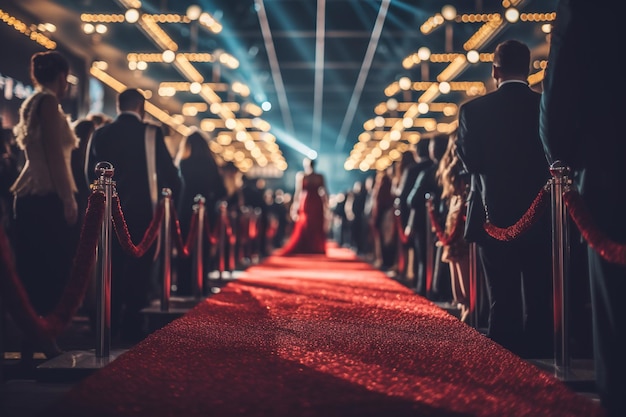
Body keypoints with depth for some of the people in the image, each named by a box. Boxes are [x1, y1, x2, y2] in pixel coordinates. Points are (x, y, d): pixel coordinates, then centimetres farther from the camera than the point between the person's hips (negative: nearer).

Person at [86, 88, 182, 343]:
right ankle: (131, 328, -1)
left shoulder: (100, 135, 4)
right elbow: (169, 172, -6)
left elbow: (91, 173, 8)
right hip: (142, 210, -4)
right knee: (139, 269, 1)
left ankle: (111, 326, 16)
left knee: (114, 267, 13)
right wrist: (173, 196, 11)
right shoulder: (150, 133, -7)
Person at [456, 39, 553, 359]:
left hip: (496, 217, -1)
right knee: (540, 299, 8)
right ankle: (539, 357, 11)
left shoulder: (473, 110, -7)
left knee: (503, 300, 5)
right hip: (541, 218, 1)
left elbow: (470, 162, -6)